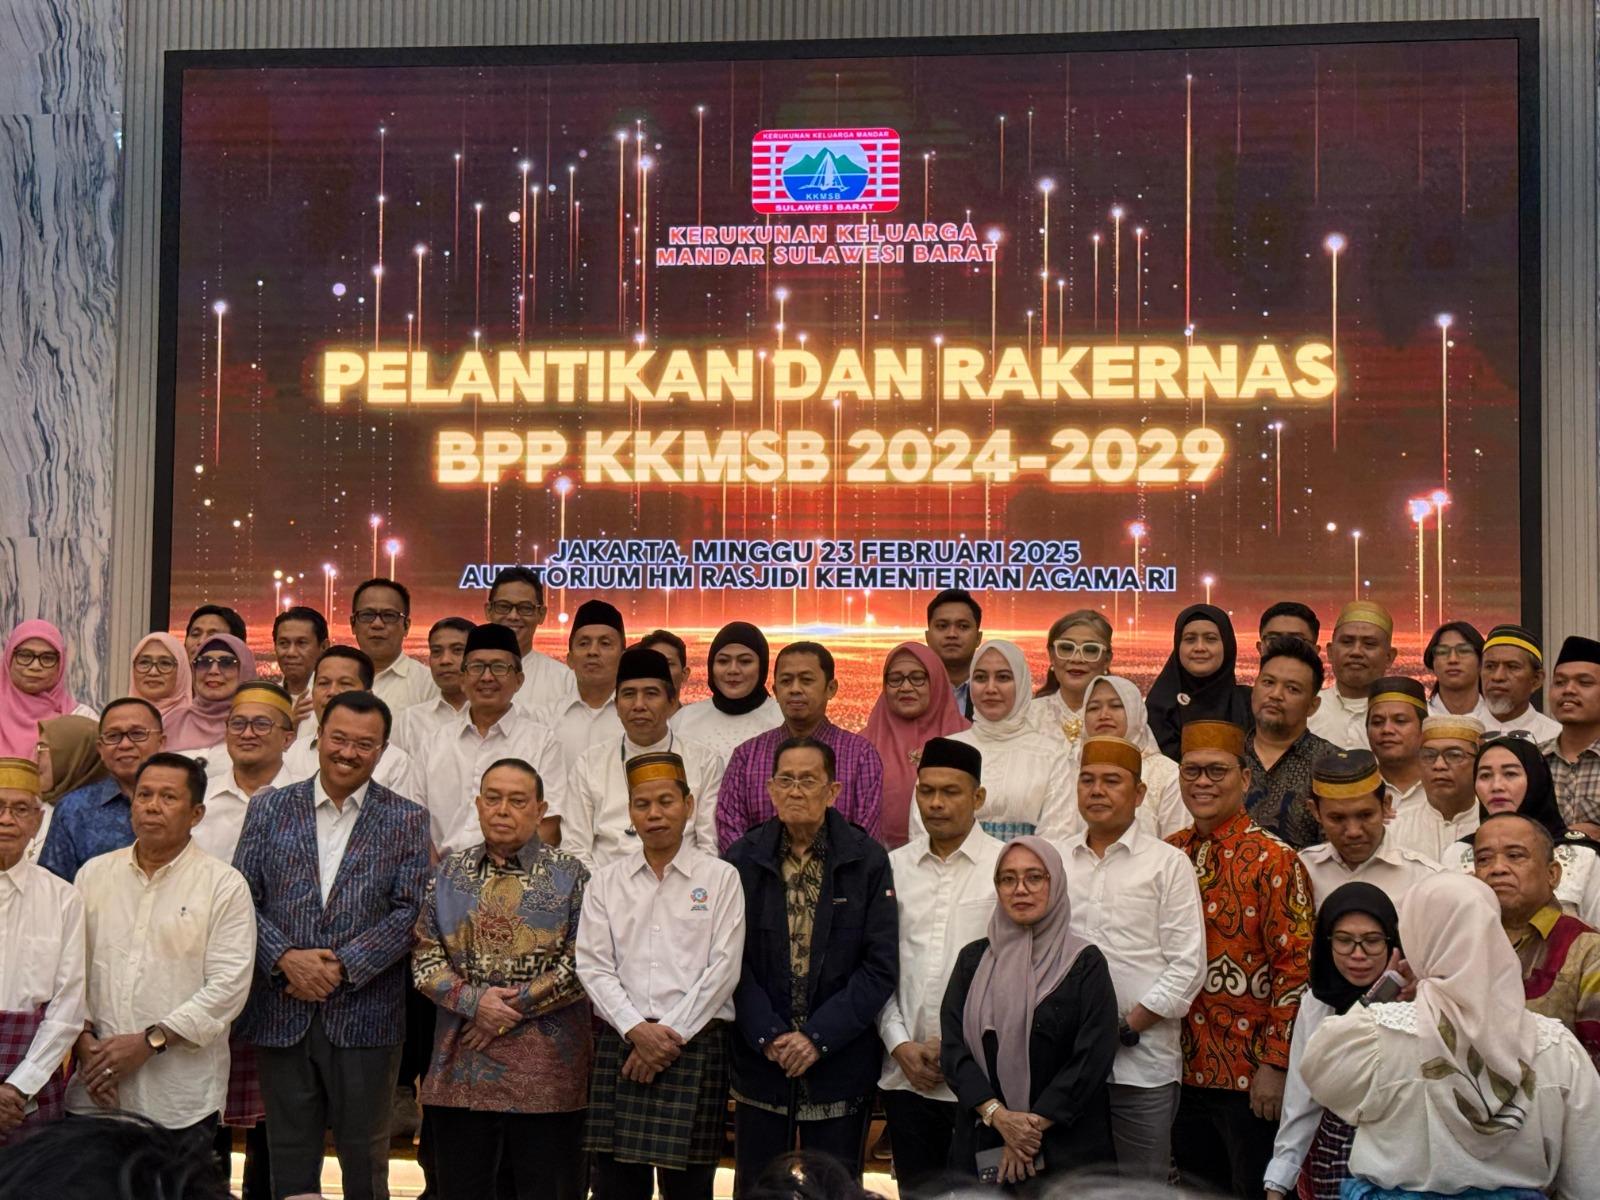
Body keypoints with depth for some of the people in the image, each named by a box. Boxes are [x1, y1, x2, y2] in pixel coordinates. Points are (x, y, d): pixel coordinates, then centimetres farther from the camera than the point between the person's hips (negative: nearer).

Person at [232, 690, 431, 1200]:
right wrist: (286, 958, -13)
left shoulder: (406, 822, 2)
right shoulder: (269, 810, 7)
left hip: (365, 1017, -1)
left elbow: (409, 911, -4)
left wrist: (344, 966, -14)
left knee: (364, 1159, 7)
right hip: (282, 1015, 2)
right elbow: (242, 898, 2)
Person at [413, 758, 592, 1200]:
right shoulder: (449, 873, 11)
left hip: (546, 1070, -3)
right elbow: (424, 957, 6)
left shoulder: (570, 876, 2)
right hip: (461, 1069, 3)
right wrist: (473, 1002, -10)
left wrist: (515, 1006, -11)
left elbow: (581, 964, -5)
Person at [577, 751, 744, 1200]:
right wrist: (636, 1030, -9)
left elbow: (723, 968, -2)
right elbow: (593, 966, 4)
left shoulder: (720, 878, 4)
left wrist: (671, 1033, -9)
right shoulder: (605, 883, 11)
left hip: (695, 1045, -2)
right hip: (621, 1044, 2)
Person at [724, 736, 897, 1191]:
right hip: (759, 1064, 1)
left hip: (840, 1064, -1)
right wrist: (767, 1035, -12)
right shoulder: (742, 860, 2)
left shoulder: (867, 861, -2)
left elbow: (881, 966, -5)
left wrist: (817, 1036, -12)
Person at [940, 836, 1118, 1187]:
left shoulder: (1084, 962, -2)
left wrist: (1033, 1125, -14)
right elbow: (952, 1046, -1)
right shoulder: (973, 959, 7)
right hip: (981, 1145, 3)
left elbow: (1094, 1056, -9)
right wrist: (998, 1116, -15)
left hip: (1065, 1149, -2)